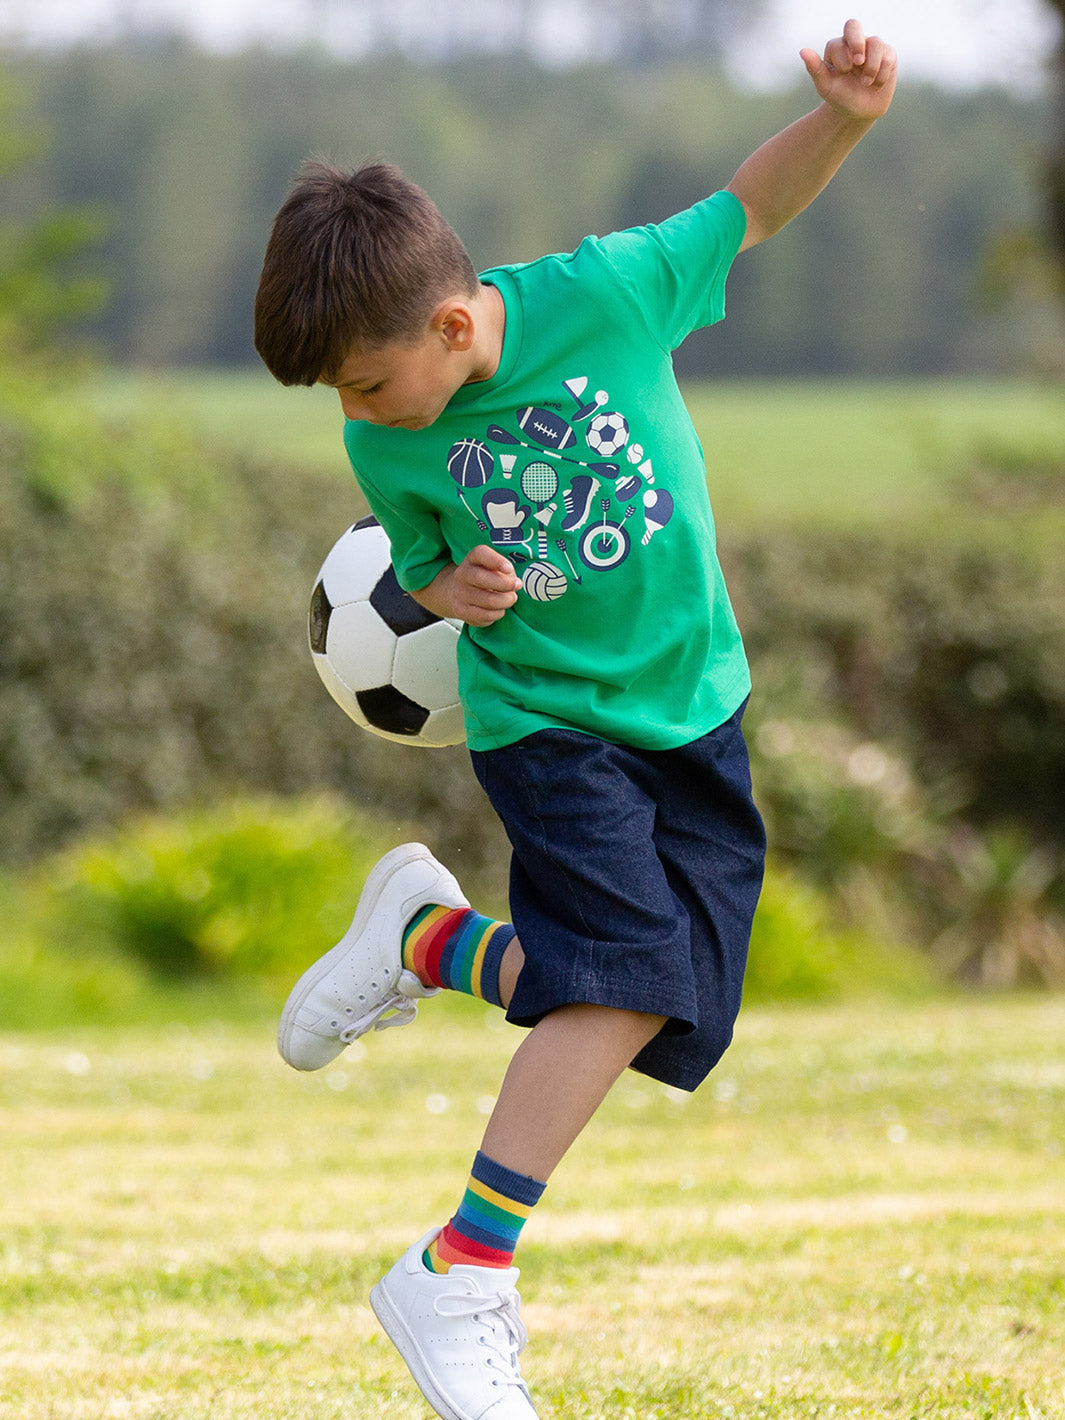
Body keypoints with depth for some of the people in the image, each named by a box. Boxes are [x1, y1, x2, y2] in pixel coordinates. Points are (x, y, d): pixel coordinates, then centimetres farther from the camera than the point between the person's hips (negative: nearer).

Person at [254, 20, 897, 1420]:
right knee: (635, 968, -22)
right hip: (543, 716, -2)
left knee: (669, 1013, -5)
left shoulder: (602, 293, -18)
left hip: (690, 705, 2)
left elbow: (751, 207, -6)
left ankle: (426, 937, 17)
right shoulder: (388, 447, -11)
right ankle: (461, 1276, -15)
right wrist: (454, 592, -17)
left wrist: (844, 116, -24)